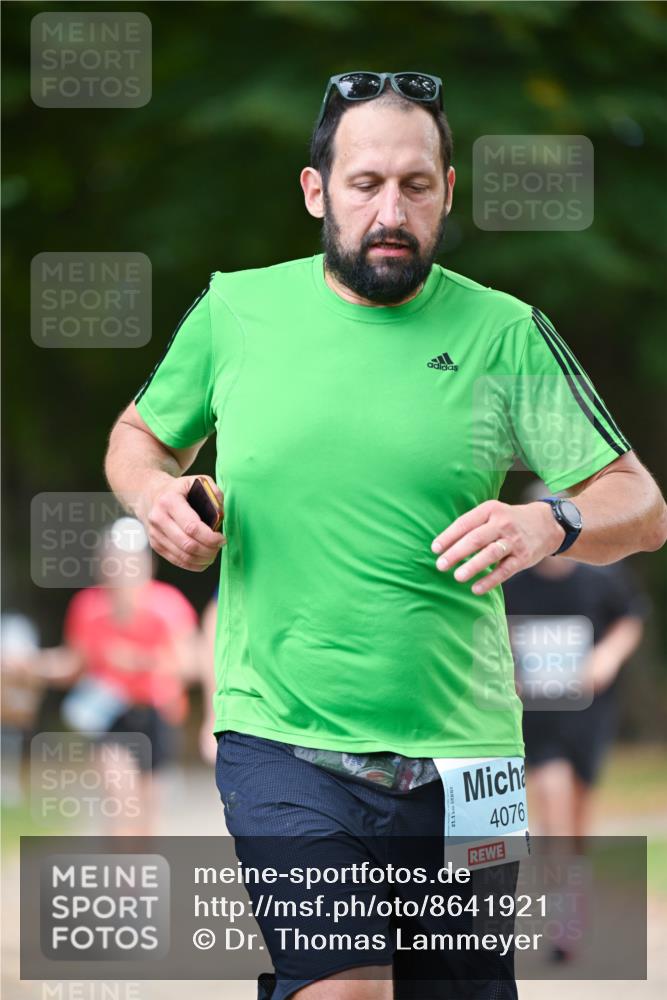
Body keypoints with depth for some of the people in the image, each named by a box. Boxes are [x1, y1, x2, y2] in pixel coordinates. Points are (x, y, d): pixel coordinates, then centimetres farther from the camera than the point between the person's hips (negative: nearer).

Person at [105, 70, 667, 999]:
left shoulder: (504, 334, 1)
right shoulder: (234, 311, 4)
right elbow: (140, 434, 21)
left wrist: (552, 524, -20)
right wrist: (153, 490, -2)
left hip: (458, 754, 2)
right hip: (280, 743, -2)